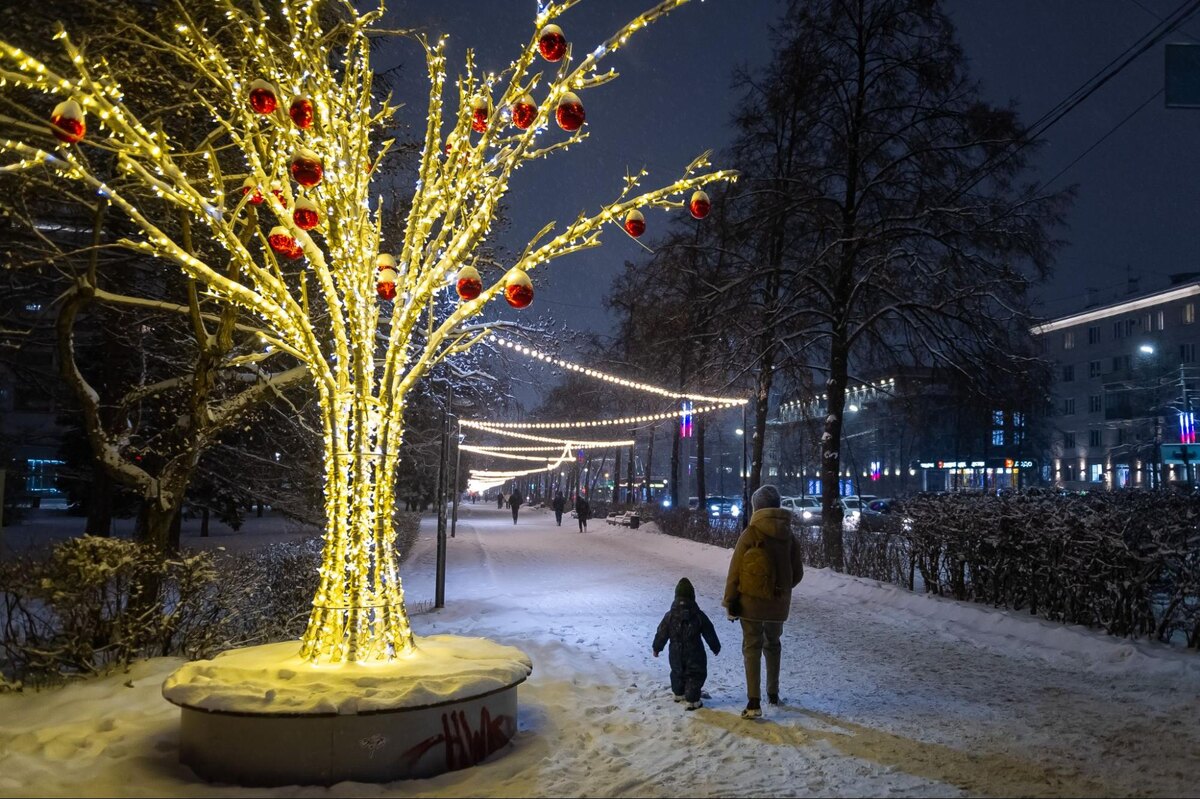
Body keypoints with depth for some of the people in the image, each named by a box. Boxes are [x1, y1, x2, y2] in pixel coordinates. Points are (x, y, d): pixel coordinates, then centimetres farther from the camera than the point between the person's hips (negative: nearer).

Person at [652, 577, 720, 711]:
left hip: (676, 655, 3)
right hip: (694, 654, -3)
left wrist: (656, 648, 16)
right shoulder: (698, 615, -9)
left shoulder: (670, 615, -6)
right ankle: (692, 700, 0)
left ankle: (679, 694, 38)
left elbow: (661, 633, 1)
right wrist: (716, 647, 13)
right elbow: (709, 633, -1)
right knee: (695, 675, 7)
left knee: (678, 673, 24)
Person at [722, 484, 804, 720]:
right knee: (773, 645, 22)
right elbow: (797, 573, 9)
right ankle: (773, 693, 31)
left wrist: (730, 600, -3)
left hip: (752, 601, -4)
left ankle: (754, 702, -7)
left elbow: (735, 571, -11)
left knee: (752, 648, 0)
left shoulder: (750, 534, -12)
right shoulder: (788, 536, 2)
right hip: (778, 603, 4)